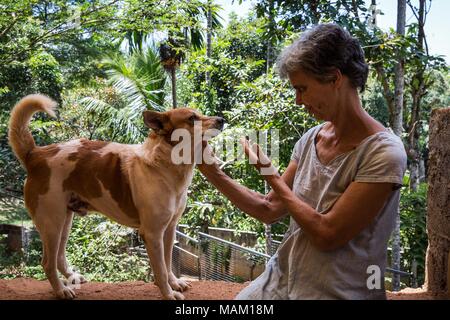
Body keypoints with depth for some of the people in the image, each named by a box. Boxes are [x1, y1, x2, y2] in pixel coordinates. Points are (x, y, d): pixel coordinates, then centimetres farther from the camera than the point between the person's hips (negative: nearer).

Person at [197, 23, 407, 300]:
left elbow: (326, 235, -20)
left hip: (337, 293, -5)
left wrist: (271, 176, -12)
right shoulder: (310, 140, 2)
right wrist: (213, 174, -2)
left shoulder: (384, 153, -18)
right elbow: (270, 210, 8)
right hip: (280, 279, 5)